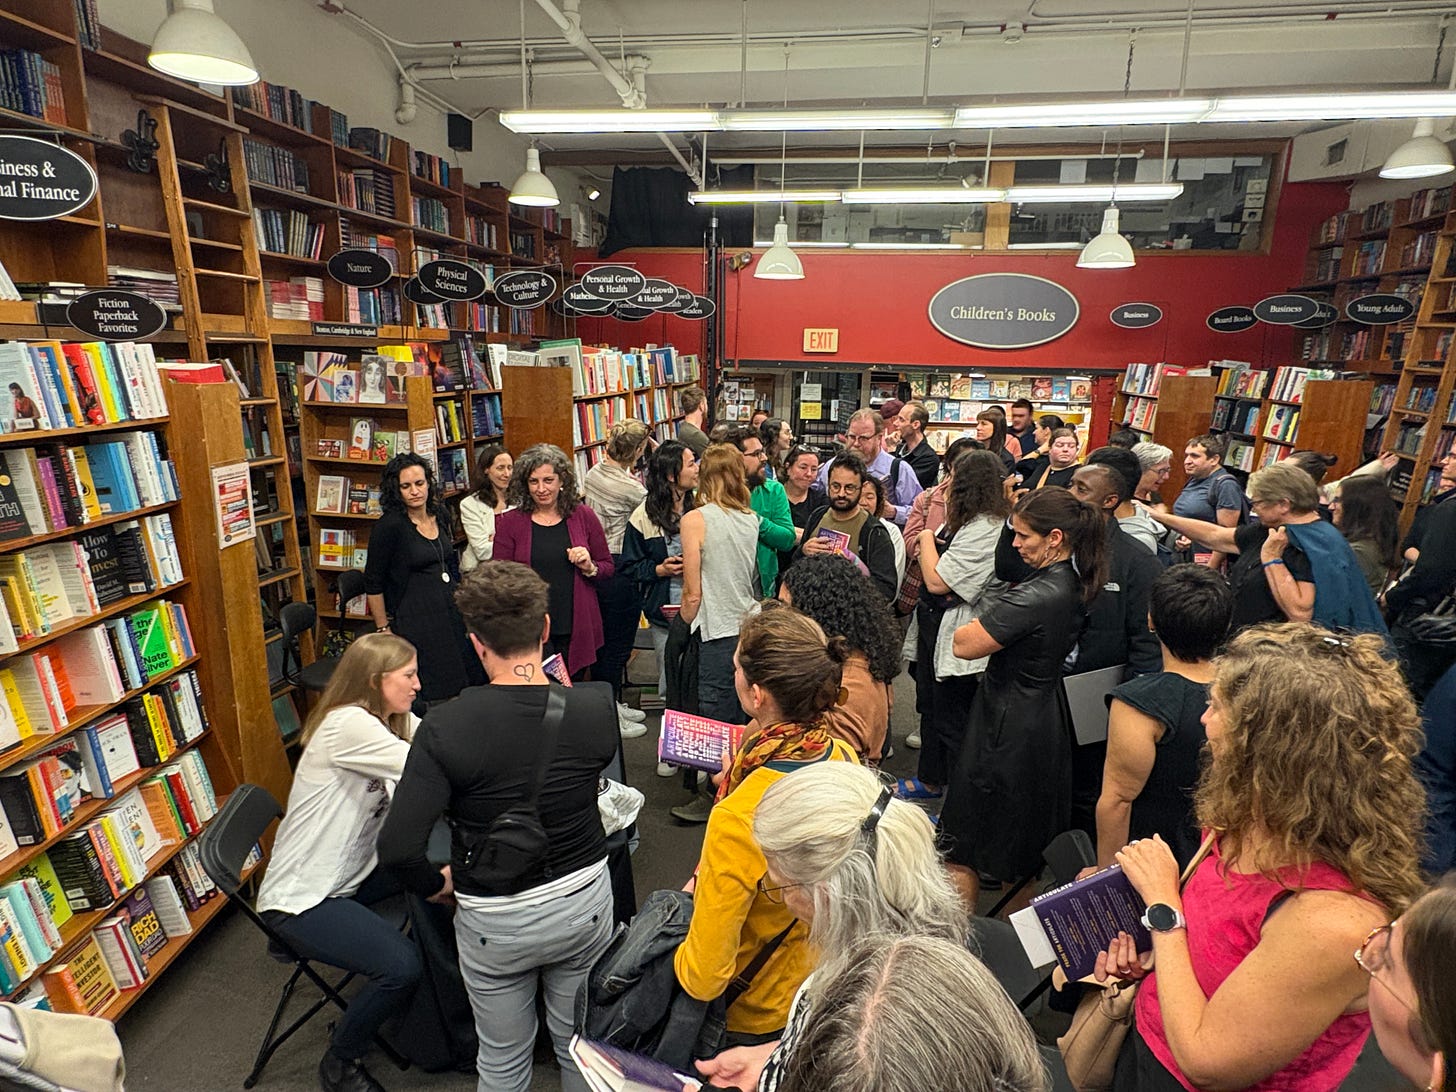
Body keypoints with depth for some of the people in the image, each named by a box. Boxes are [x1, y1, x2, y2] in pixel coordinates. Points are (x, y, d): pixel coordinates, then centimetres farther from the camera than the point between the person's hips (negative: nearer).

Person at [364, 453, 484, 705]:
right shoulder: (389, 526, -13)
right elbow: (373, 584, -9)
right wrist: (384, 630, -8)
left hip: (451, 612, 7)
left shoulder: (440, 515, 7)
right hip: (415, 619, -6)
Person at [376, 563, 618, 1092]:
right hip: (584, 900, 2)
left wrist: (434, 884, -4)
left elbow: (397, 847, -25)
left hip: (493, 921, -1)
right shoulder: (595, 706, -20)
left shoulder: (445, 726, -26)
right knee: (580, 1043, 27)